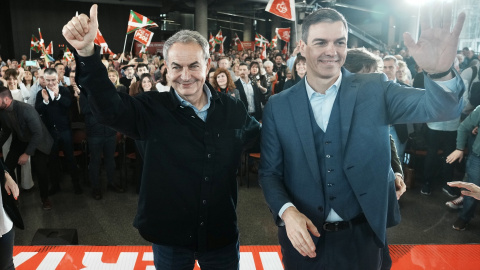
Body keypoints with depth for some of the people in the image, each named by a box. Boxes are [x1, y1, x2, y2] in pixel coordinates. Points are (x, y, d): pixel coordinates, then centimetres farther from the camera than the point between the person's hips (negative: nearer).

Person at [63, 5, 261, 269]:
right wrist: (86, 52, -39)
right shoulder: (151, 110, -10)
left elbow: (262, 136, 16)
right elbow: (108, 106, -26)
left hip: (222, 235, 1)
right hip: (169, 237, -1)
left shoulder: (233, 109, -3)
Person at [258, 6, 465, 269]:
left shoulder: (374, 90, -5)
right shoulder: (278, 106, -5)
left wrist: (439, 72, -38)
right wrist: (286, 211, -19)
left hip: (362, 238, 1)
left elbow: (439, 107, -17)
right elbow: (269, 172, -1)